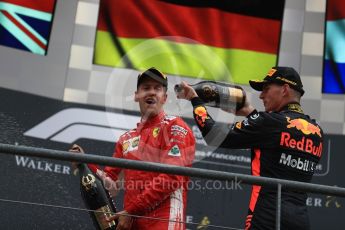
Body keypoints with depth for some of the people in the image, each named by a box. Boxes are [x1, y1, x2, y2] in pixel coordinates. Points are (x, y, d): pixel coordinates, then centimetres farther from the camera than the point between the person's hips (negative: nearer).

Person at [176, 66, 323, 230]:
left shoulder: (271, 122, -8)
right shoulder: (316, 131, 12)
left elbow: (216, 138, -4)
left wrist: (195, 100, 9)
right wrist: (250, 113, 23)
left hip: (268, 217, -7)